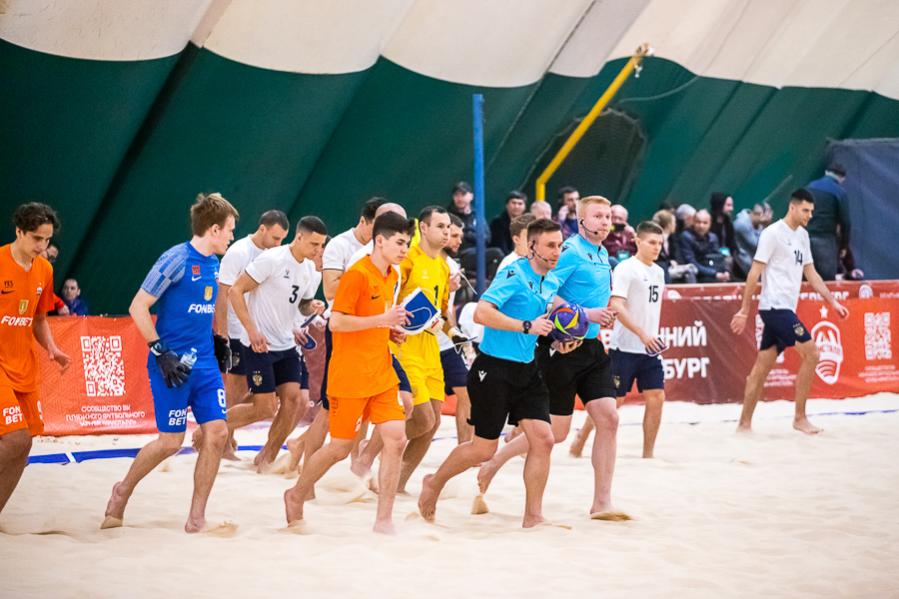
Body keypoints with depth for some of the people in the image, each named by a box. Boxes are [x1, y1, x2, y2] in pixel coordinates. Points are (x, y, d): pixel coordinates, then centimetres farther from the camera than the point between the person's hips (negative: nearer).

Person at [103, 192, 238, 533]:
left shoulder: (214, 264, 10)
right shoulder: (176, 259, -14)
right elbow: (138, 307, -14)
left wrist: (218, 340, 18)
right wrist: (160, 353, -17)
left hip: (205, 362, 7)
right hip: (173, 364, -7)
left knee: (217, 432, -3)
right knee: (171, 441, -1)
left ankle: (196, 519, 4)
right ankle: (123, 491, 25)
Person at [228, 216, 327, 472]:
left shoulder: (312, 271, 7)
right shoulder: (272, 259, -16)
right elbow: (235, 291, -15)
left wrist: (313, 307, -4)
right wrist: (252, 330, -21)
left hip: (286, 345, 7)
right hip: (259, 344, -7)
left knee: (294, 399, -4)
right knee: (265, 408, -7)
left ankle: (267, 459, 10)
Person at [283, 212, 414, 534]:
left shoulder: (391, 276, 12)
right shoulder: (357, 274, -15)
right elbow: (336, 322, -20)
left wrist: (392, 327, 8)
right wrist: (381, 319, -25)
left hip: (381, 374, 7)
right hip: (350, 377, -7)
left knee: (396, 439, -5)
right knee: (340, 447, 2)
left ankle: (384, 520, 0)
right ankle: (296, 495, 27)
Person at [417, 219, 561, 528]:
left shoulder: (551, 282, 9)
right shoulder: (514, 275, -17)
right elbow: (481, 312, -28)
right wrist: (527, 326, -27)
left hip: (526, 370, 7)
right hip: (494, 369, -7)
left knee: (543, 439, -5)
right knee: (484, 449, 2)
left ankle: (533, 517, 4)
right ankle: (434, 483, 28)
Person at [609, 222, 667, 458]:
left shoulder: (658, 271, 13)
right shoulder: (625, 269, -11)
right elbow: (616, 306, -20)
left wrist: (654, 336, 16)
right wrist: (642, 334, -25)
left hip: (649, 349, 7)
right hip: (625, 348, -7)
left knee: (656, 399, 0)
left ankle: (648, 454, 7)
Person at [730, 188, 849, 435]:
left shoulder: (802, 236, 16)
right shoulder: (773, 233, -10)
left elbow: (811, 273, 21)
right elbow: (755, 273, -11)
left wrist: (833, 302, 14)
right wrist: (744, 310, -13)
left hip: (785, 309, 8)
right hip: (775, 306, -8)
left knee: (762, 367, 8)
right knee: (811, 353, -12)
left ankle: (744, 424, 11)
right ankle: (800, 418, -6)